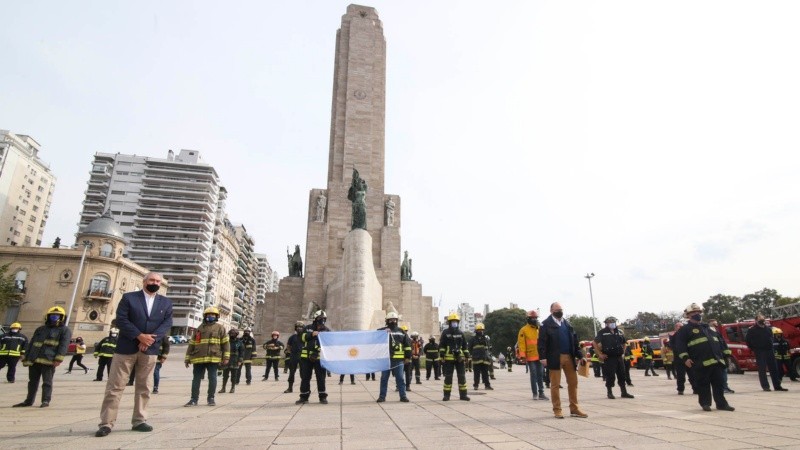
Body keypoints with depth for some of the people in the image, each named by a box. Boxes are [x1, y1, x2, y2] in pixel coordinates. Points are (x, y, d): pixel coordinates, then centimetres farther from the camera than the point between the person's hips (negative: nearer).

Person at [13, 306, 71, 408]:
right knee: (32, 381, 15)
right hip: (34, 360, 6)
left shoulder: (64, 331, 2)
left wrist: (58, 359, -19)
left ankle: (46, 401, 3)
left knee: (47, 381, -3)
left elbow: (63, 346, -9)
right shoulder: (40, 329, 21)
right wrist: (25, 358, 17)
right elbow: (31, 344, 24)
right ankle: (29, 401, 27)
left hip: (48, 361, -6)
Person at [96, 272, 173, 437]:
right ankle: (106, 423, 6)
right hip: (126, 348, -2)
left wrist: (151, 339, -14)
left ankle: (139, 421, 16)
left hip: (150, 350, 3)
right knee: (115, 387, 0)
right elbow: (121, 320, -7)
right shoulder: (128, 297, 2)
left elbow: (167, 323, 1)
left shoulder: (166, 303, 9)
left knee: (144, 388, 8)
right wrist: (140, 336, -16)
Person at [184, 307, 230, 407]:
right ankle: (194, 399, 14)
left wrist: (226, 357, -5)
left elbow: (226, 343, 3)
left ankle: (211, 398, 12)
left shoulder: (220, 328, 8)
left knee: (212, 378, 0)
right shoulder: (199, 329, 16)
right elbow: (192, 344, 17)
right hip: (198, 358, 2)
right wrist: (187, 358, 12)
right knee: (196, 379, 4)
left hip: (213, 358, -2)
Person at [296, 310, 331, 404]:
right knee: (305, 377, 8)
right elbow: (301, 337, 0)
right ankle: (304, 397, 18)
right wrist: (311, 334, -13)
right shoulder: (308, 328, 10)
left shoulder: (327, 330, 4)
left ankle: (323, 397, 12)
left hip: (320, 357, -2)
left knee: (321, 377, 3)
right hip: (306, 356, 2)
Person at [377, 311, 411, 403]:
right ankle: (382, 396, 15)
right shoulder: (381, 331, 3)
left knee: (400, 378, 5)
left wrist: (408, 356, 7)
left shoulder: (401, 332, 10)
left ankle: (403, 396, 12)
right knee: (384, 378, 6)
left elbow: (407, 344, 11)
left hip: (398, 359, 1)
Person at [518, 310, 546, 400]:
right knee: (533, 375, 1)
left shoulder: (539, 329, 10)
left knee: (540, 375, 7)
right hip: (531, 356, -4)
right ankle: (535, 393, 10)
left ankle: (541, 393, 13)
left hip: (540, 356, 4)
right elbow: (521, 344, -8)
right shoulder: (524, 330, -5)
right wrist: (522, 355, -13)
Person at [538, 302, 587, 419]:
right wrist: (543, 357, -18)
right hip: (555, 357, -6)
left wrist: (579, 355, 7)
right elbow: (542, 342, -10)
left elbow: (574, 340, 14)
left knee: (573, 383, 9)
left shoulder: (567, 323, 16)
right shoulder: (546, 324, -3)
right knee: (555, 384, 2)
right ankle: (557, 410, 11)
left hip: (569, 357, 6)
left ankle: (574, 409, 19)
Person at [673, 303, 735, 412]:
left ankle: (721, 403, 17)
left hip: (717, 361, 6)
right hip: (701, 362, -5)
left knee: (718, 383, 8)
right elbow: (680, 344, -8)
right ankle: (705, 403, 10)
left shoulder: (708, 327, 22)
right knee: (703, 384, 0)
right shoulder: (685, 329, 1)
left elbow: (720, 341, 25)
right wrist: (685, 358, -17)